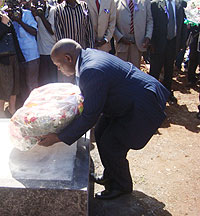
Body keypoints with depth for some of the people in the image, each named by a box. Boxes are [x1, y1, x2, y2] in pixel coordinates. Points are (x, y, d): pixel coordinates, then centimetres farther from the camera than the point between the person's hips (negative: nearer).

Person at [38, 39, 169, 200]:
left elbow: (90, 116, -26)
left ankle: (122, 186, 19)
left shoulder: (92, 71, -30)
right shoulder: (88, 54, 3)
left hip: (143, 106, -11)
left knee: (110, 145, -7)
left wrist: (58, 137, -20)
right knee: (101, 133, 14)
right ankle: (110, 176, 34)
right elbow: (89, 96, 18)